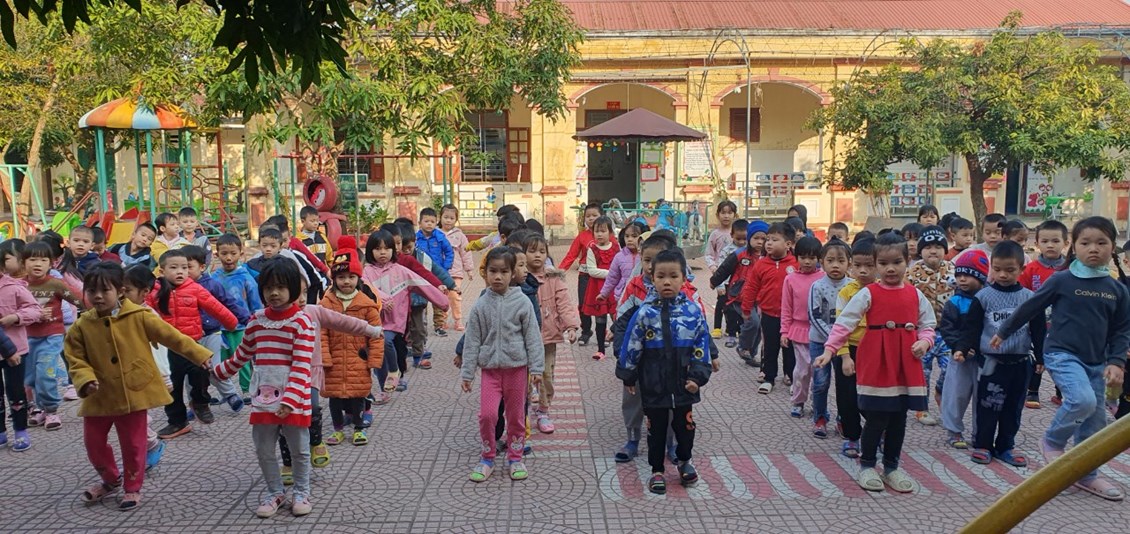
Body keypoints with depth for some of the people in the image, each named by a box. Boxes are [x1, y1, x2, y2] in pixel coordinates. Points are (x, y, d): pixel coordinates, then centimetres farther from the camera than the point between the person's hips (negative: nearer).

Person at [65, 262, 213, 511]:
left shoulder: (139, 316, -10)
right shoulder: (81, 326, -3)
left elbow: (171, 336, -5)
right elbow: (76, 359, 1)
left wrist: (199, 355, -6)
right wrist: (86, 380, -18)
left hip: (134, 393, -3)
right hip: (99, 397, 3)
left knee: (133, 444, 7)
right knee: (93, 443, 13)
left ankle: (132, 488, 26)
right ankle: (110, 479, 39)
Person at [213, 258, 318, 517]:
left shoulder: (301, 321, -13)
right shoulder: (257, 321, 4)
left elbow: (301, 366, -18)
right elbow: (242, 354, 21)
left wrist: (290, 399, -26)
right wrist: (218, 371, 27)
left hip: (295, 399, -4)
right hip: (263, 397, 5)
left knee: (299, 449, 10)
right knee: (264, 450, 12)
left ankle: (301, 493, 27)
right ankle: (274, 493, 29)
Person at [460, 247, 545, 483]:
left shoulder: (522, 302, -5)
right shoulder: (480, 306, -2)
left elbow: (533, 337, -2)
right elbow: (472, 341, 2)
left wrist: (536, 368, -5)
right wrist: (467, 373, 1)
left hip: (516, 366, 0)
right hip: (490, 367, 0)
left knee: (516, 415, 10)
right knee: (487, 414, -8)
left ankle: (515, 458, 27)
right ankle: (487, 458, 13)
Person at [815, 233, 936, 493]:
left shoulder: (915, 295, 6)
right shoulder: (868, 294, -5)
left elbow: (928, 325, 11)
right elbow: (844, 322, -10)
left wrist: (924, 342, -10)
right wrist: (830, 349, -19)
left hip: (906, 366, 4)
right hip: (876, 366, -4)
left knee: (899, 419, 12)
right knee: (876, 420, 0)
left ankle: (891, 467, 27)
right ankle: (867, 465, 19)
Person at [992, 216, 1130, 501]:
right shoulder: (1061, 281, -7)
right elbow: (1029, 309, 1)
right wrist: (1002, 333, 7)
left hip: (1095, 362, 5)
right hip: (1061, 354, -5)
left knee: (1095, 421, 8)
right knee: (1083, 400, -27)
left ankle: (1086, 474, 25)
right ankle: (1052, 442, -1)